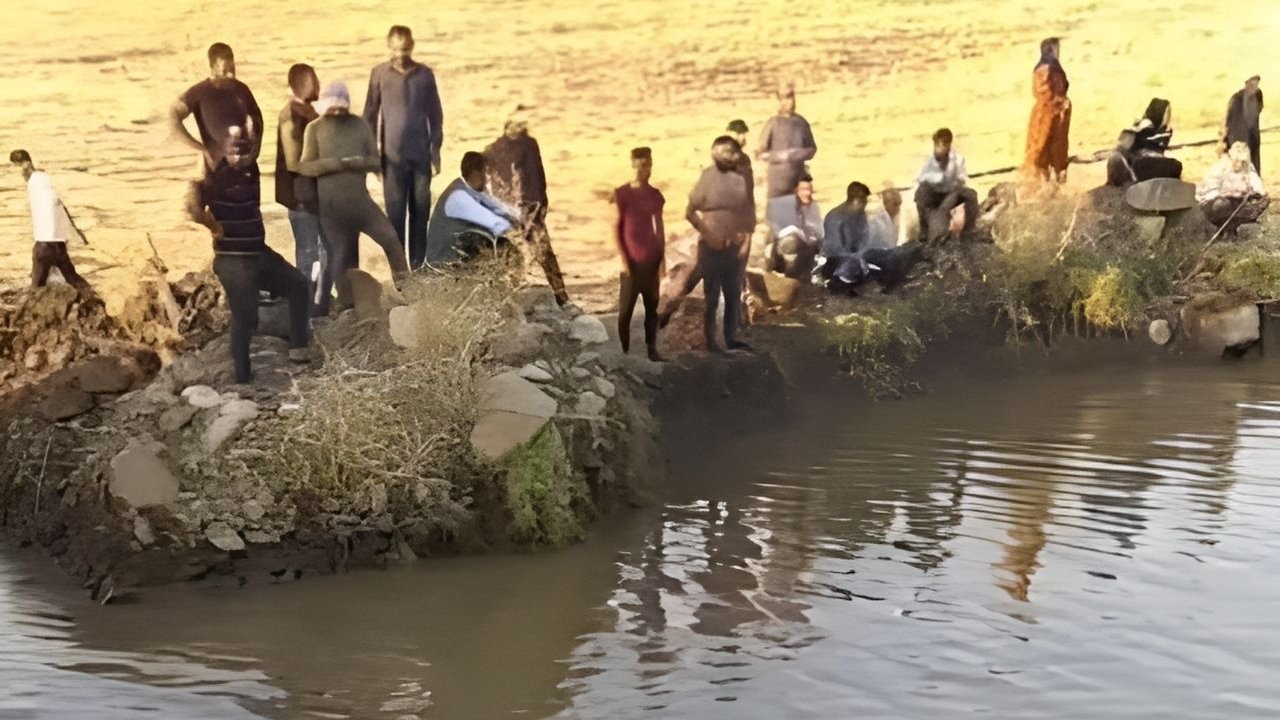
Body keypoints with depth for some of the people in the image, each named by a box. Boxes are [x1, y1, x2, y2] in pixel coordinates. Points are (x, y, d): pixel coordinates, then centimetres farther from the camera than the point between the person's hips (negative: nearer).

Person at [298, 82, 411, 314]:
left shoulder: (360, 125, 7)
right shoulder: (315, 128, -1)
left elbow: (376, 162, 4)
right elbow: (305, 166, -7)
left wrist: (359, 161, -18)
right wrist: (337, 163, -18)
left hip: (359, 198, 3)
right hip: (331, 203, -3)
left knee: (390, 237, -7)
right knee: (341, 256, 3)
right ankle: (346, 307, 13)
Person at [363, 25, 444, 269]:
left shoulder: (425, 74, 3)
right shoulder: (379, 74, 0)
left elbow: (435, 114, 9)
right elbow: (370, 114, 4)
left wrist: (436, 149, 6)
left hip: (421, 153, 2)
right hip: (392, 155, -1)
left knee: (421, 210, 4)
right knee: (395, 212, -1)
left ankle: (418, 265, 12)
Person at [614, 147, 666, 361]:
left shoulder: (655, 195, 7)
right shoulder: (622, 194, -6)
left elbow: (659, 228, 12)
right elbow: (616, 228, -5)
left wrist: (662, 258, 7)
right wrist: (623, 258, -11)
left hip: (651, 260, 4)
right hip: (632, 261, -4)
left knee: (652, 306, 7)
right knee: (625, 309, -3)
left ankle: (652, 349, 14)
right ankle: (624, 352, 1)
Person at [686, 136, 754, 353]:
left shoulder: (741, 179, 1)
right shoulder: (707, 178, -10)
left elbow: (749, 213, 7)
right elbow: (690, 212, -7)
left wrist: (747, 239, -2)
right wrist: (707, 235, -12)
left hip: (735, 247, 4)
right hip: (711, 248, -4)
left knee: (734, 296, 11)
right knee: (712, 298, 3)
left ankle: (731, 338, 23)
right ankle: (710, 342, 11)